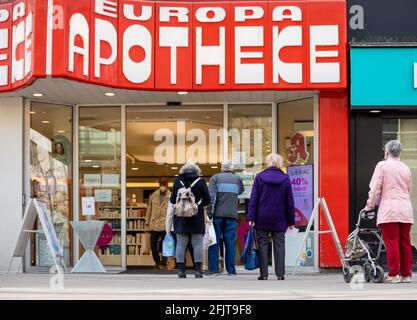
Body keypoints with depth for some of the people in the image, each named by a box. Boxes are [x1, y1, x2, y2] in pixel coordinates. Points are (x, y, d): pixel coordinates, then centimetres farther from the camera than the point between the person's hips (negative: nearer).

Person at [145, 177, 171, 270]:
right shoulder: (154, 195, 12)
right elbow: (149, 209, 16)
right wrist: (147, 221, 14)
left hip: (165, 224, -4)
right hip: (154, 223, 4)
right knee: (153, 244, 4)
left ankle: (163, 263, 8)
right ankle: (157, 262, 21)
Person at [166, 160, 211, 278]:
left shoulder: (177, 181, 4)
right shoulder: (200, 181, -4)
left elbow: (172, 201, 8)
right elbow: (207, 200, 0)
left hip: (180, 219, 2)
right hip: (197, 218, -2)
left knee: (181, 244, 6)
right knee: (197, 244, 3)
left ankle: (181, 270, 5)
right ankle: (198, 270, 0)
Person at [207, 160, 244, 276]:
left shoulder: (215, 178, 2)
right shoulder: (237, 179, 9)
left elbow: (211, 196, -7)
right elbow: (241, 191, 26)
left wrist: (209, 214, -8)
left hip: (218, 214, -1)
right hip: (232, 214, 1)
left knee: (214, 243, 4)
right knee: (230, 243, 5)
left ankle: (213, 269, 1)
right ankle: (231, 270, 3)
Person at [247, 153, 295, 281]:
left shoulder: (259, 177, -2)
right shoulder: (285, 179, 0)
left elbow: (253, 199, -4)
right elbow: (289, 202, 3)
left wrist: (251, 217, -4)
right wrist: (291, 220, 8)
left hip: (262, 218, 0)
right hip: (279, 219, 0)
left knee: (263, 245, 5)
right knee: (279, 245, 5)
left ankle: (264, 274, 3)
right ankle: (280, 274, 1)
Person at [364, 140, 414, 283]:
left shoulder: (382, 165, -1)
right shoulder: (406, 168, 16)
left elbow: (375, 188, -6)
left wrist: (370, 206, 5)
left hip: (389, 210, -5)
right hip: (406, 211, 6)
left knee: (392, 243, -5)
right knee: (405, 243, 8)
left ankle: (394, 274, -5)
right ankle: (406, 274, 12)